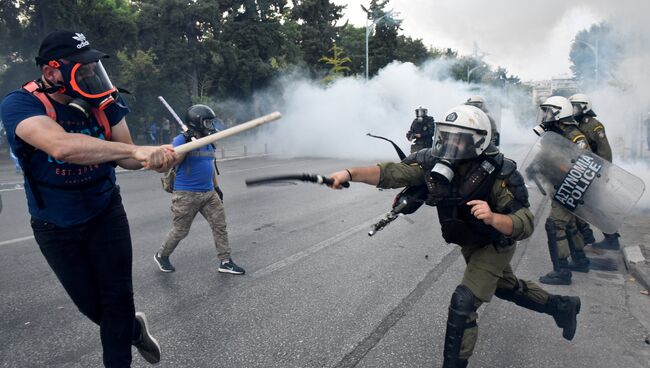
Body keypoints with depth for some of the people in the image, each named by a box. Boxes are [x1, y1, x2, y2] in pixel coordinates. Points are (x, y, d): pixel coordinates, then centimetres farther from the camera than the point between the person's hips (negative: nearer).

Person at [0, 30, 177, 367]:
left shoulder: (104, 100, -11)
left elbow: (124, 156, -9)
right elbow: (62, 146, -44)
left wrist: (154, 159, -32)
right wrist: (137, 151, -50)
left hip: (105, 213, 2)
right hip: (56, 226, -1)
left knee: (117, 297, 1)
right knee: (91, 304, 12)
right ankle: (134, 328, 43)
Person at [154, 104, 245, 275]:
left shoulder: (209, 142, 11)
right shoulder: (181, 140, -11)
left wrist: (216, 187, 23)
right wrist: (186, 143, -29)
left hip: (209, 193, 7)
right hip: (186, 195, -7)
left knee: (220, 225, 3)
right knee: (180, 231, 4)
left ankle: (225, 262, 11)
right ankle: (161, 256, 29)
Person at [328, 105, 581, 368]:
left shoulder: (499, 174, -35)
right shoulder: (436, 162, -24)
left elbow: (525, 225, -35)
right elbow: (393, 173, -31)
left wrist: (492, 218, -55)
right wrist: (350, 173, -45)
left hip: (495, 245, -6)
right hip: (469, 244, 6)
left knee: (463, 303, -17)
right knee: (508, 288, 27)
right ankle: (563, 307, 54)